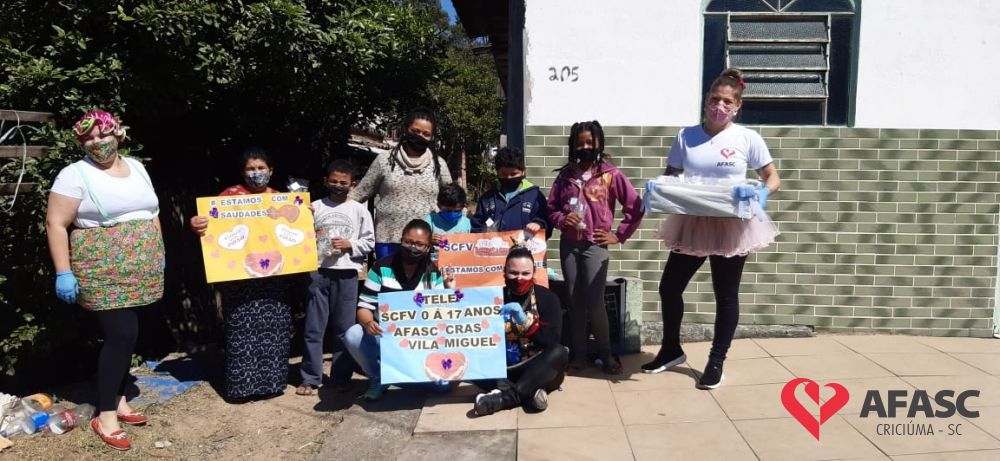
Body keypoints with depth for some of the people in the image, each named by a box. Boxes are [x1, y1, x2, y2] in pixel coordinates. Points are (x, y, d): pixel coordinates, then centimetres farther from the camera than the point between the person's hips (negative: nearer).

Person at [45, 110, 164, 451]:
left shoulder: (136, 167, 12)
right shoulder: (75, 174, -6)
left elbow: (152, 214, 20)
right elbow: (55, 224, -9)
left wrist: (159, 255, 18)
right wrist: (63, 273, -14)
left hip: (139, 272, 6)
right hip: (103, 273, -6)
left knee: (125, 336, 12)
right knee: (121, 336, -10)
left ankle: (119, 401, 26)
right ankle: (105, 416, 4)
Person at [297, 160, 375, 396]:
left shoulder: (359, 210, 6)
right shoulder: (315, 207, 8)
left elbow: (369, 242, 4)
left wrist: (350, 245, -10)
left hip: (346, 274, -1)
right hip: (318, 272, 1)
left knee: (345, 329, 5)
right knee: (313, 328, 4)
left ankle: (341, 377, 17)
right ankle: (310, 378, 13)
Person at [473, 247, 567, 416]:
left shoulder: (548, 298, -1)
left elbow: (552, 342, -12)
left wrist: (525, 321, -25)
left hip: (538, 371, -1)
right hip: (504, 372, 2)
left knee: (560, 353, -31)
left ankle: (505, 396, -32)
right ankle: (529, 393, -32)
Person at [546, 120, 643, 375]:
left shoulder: (611, 175, -2)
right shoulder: (565, 175, 6)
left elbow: (636, 208, -2)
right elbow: (550, 208, 12)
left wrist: (618, 236, -3)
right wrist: (562, 219, -8)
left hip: (595, 245, -3)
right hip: (568, 245, 3)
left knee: (595, 303, -5)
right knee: (574, 301, 8)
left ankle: (606, 354, 13)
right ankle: (578, 353, 18)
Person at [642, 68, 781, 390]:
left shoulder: (747, 138, -4)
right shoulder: (686, 136, 1)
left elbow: (772, 178, 1)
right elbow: (670, 177, 7)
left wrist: (762, 194, -21)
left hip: (731, 227, -2)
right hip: (691, 225, 3)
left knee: (726, 295, 8)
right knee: (669, 286, 7)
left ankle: (716, 361, 24)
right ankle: (671, 350, 30)